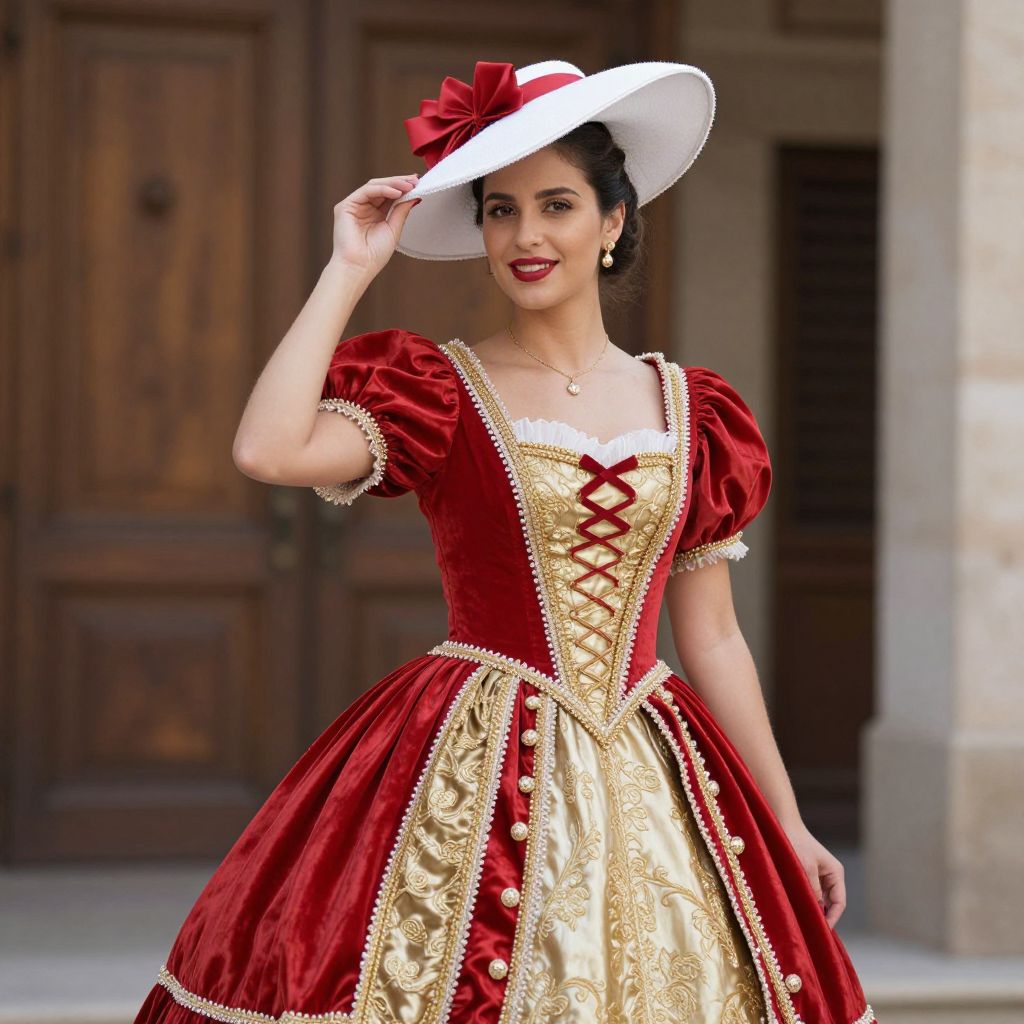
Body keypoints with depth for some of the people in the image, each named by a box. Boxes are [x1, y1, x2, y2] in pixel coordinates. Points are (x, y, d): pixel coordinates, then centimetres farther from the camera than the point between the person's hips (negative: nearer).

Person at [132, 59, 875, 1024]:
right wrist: (349, 269, -9)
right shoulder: (435, 391, 1)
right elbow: (266, 450, -18)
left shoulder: (686, 408, 10)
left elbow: (712, 639, 13)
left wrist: (787, 827, 12)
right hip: (472, 776, -3)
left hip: (651, 785, 3)